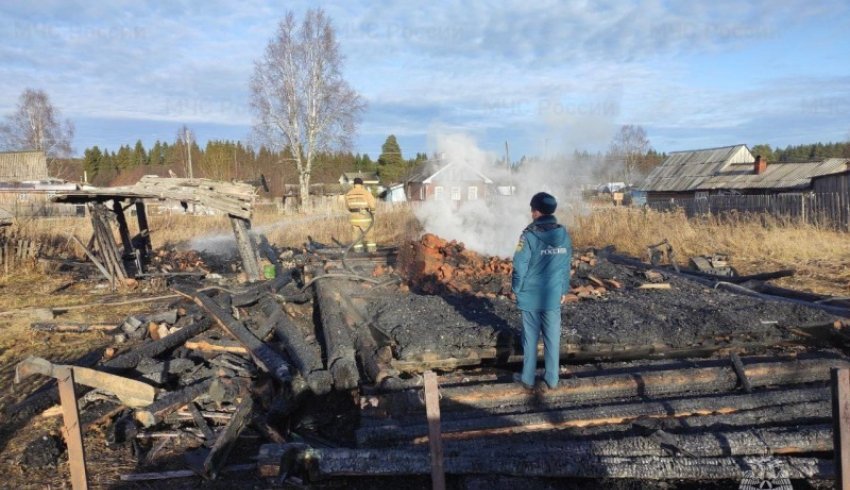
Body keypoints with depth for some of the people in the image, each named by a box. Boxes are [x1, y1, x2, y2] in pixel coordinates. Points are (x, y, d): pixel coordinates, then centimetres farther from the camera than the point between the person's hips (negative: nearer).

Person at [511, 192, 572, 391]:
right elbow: (566, 265, 7)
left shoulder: (529, 235, -16)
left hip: (531, 296, -3)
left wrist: (516, 289, 1)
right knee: (552, 338, 11)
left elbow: (520, 266, -14)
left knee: (530, 338, 9)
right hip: (553, 296, 4)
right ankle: (551, 379, 20)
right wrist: (564, 290, 17)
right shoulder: (563, 234, -1)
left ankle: (528, 378, 20)